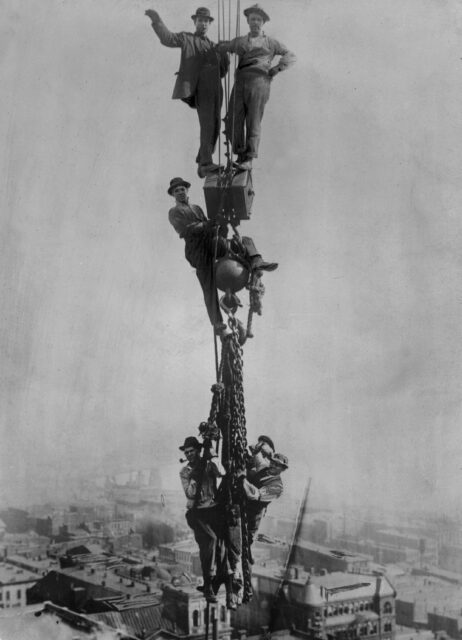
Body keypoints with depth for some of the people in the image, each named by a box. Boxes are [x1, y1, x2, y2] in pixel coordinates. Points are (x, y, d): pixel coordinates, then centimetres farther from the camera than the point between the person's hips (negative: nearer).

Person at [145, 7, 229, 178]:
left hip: (215, 89, 7)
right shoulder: (186, 38, 9)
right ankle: (207, 163, -25)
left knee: (214, 127, 6)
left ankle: (202, 164, 17)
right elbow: (168, 38, -7)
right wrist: (157, 20, -19)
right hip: (200, 88, -7)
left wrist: (225, 53, 7)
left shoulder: (213, 46, 26)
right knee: (207, 124, -21)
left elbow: (222, 70, 23)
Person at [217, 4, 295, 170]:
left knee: (253, 122, -7)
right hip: (240, 83, 3)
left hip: (259, 82, -3)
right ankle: (240, 155, 9)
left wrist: (274, 70, 1)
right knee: (233, 122, -6)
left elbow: (290, 56, 10)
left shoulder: (270, 43, 16)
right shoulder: (239, 41, 24)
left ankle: (249, 160, -2)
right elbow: (219, 48, 34)